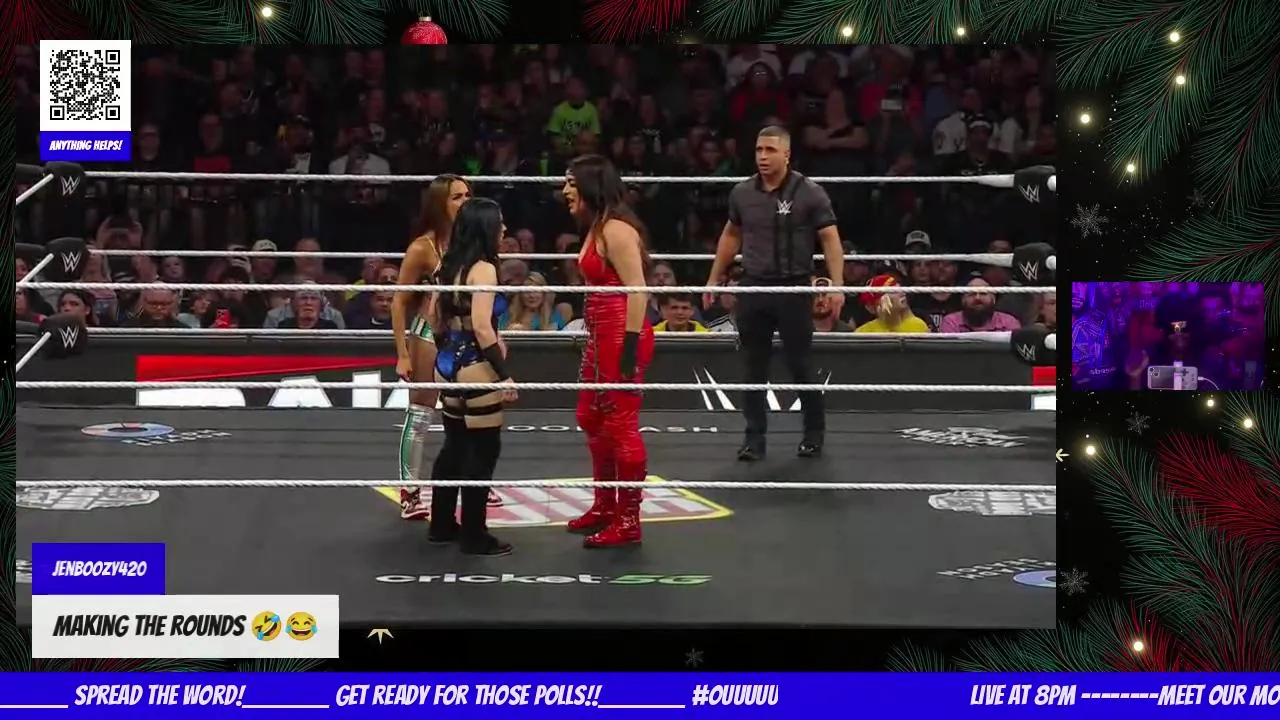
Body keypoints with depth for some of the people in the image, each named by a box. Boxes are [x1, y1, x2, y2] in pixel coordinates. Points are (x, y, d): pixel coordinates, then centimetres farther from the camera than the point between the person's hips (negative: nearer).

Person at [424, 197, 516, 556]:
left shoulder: (449, 265, 8)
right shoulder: (483, 268, -17)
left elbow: (434, 317, 16)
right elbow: (482, 328, -23)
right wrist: (505, 375, -21)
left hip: (448, 365, 9)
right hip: (476, 369, -9)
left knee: (454, 445, 19)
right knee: (483, 450, 1)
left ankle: (442, 524, 26)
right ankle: (474, 536, 5)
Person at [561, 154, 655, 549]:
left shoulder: (616, 229, -17)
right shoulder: (595, 227, 14)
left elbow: (637, 291, -21)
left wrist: (630, 349, -24)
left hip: (622, 336, -11)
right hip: (601, 337, 11)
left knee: (621, 425, -4)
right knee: (592, 420, 19)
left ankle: (628, 521, 3)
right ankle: (605, 506, 32)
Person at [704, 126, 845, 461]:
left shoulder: (809, 193, -7)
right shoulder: (742, 193, 5)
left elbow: (830, 239, -8)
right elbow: (731, 235, 20)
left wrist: (837, 285, -18)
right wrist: (714, 278, 20)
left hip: (794, 288, -4)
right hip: (753, 288, 4)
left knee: (799, 363, 2)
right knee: (754, 366, 6)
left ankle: (814, 431, 18)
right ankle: (755, 436, 12)